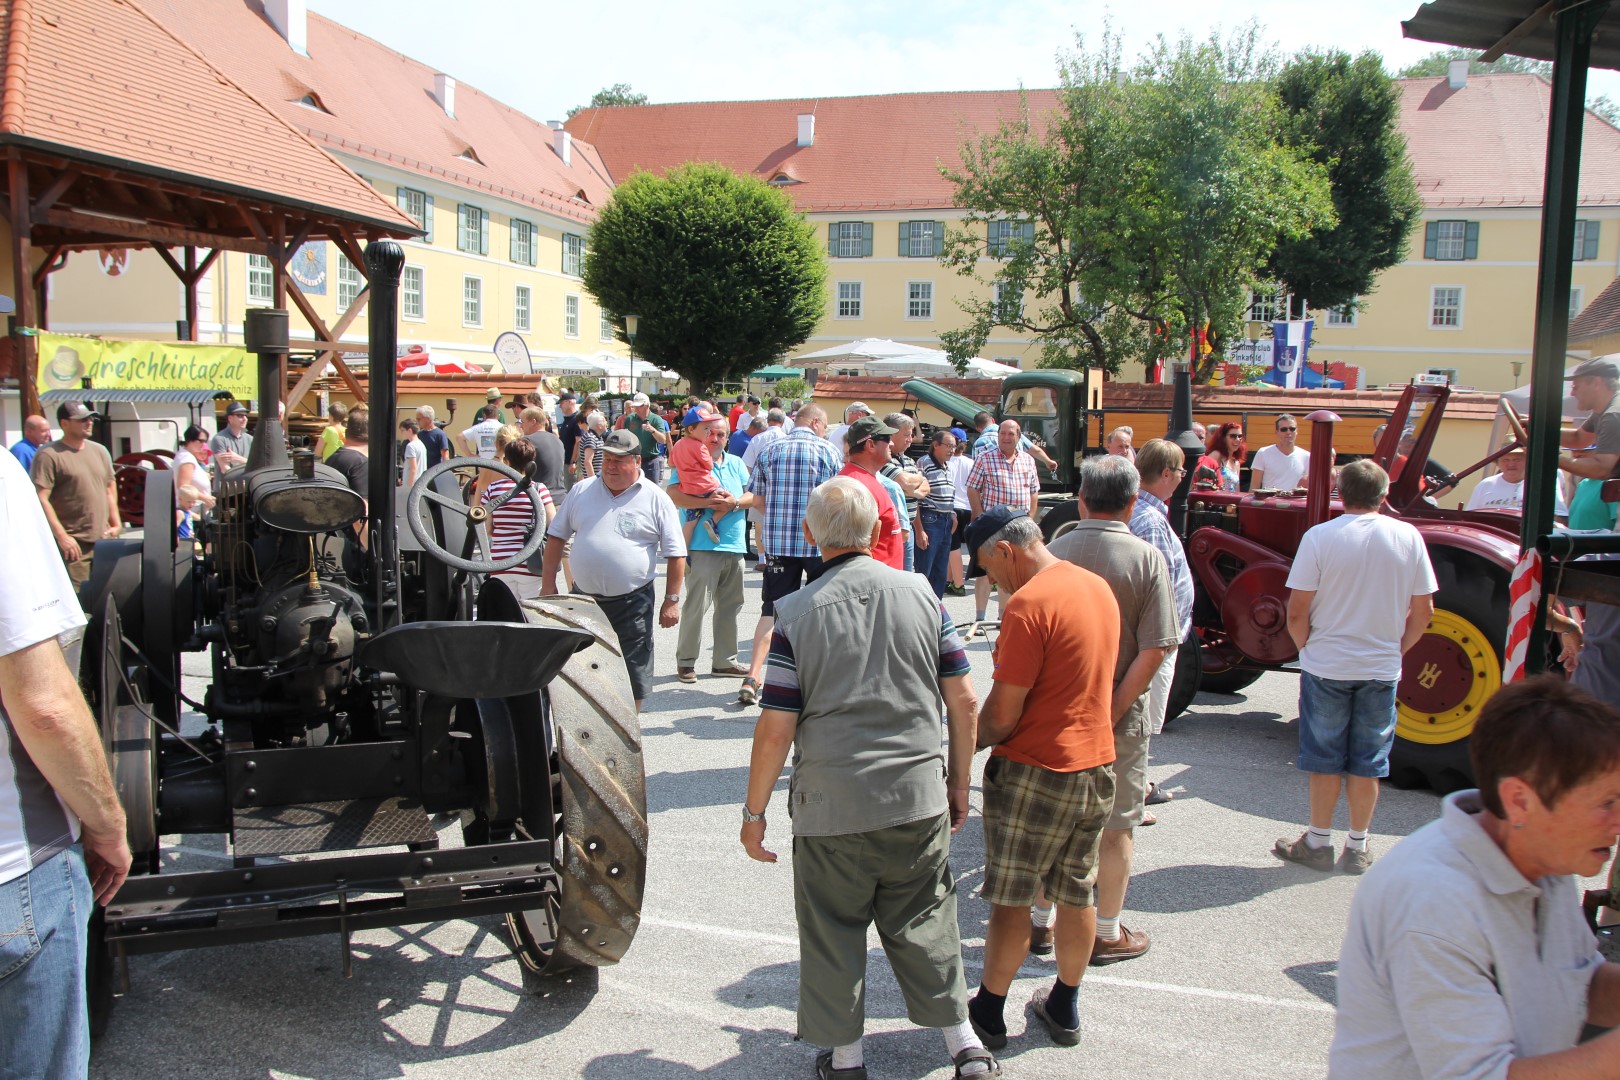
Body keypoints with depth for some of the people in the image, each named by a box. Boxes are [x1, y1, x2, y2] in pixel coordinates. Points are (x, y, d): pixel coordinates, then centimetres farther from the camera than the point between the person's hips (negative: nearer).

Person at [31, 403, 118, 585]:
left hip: (103, 540, 6)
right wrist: (61, 535, -16)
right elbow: (41, 499, -12)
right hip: (73, 543, -6)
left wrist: (115, 523, 13)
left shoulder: (100, 451, 15)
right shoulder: (48, 455, -7)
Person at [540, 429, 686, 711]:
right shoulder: (581, 491, 6)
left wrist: (672, 600, -7)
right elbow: (556, 537, 11)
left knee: (633, 676, 3)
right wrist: (548, 585, 5)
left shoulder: (656, 499, -3)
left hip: (632, 602, -3)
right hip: (583, 597, 3)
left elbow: (676, 554, -3)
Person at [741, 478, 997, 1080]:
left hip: (832, 806, -3)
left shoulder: (797, 613, -11)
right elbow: (964, 703, 0)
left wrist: (754, 812, 1)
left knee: (833, 934, 14)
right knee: (925, 923, 19)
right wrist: (959, 784, 14)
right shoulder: (922, 594, -3)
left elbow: (776, 730, -11)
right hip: (919, 799, 3)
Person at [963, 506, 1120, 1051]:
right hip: (1097, 762, 8)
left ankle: (989, 1011, 19)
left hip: (1035, 772, -8)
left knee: (1010, 901, 6)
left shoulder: (1028, 604, -21)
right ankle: (1065, 1008, 30)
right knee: (1077, 895, 17)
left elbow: (1003, 714, -19)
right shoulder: (1099, 587, 6)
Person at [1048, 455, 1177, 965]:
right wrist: (1113, 711, -14)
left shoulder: (1054, 550, -7)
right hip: (1120, 714, -2)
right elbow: (1154, 651, -17)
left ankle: (1041, 918, 29)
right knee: (1117, 827, 13)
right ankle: (1106, 933, 24)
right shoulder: (1146, 559, -13)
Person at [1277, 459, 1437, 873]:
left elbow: (1297, 611, -12)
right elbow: (1423, 610, 1)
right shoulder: (1408, 537, -3)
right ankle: (1358, 847, 20)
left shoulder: (1320, 536, -12)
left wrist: (1308, 647, 4)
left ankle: (1318, 842, 18)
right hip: (1382, 669, 2)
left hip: (1326, 666, -2)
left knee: (1324, 758, 9)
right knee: (1367, 761, 12)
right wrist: (1395, 649, 13)